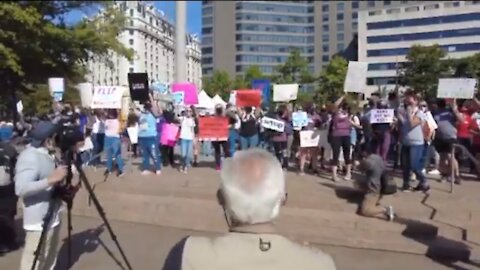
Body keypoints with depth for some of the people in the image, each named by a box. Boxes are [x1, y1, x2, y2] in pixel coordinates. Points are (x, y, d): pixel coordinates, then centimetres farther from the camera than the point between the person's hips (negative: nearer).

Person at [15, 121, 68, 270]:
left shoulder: (47, 154, 9)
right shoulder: (29, 157, -21)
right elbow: (21, 189, -32)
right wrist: (51, 179, -35)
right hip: (39, 221, -10)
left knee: (50, 258, 22)